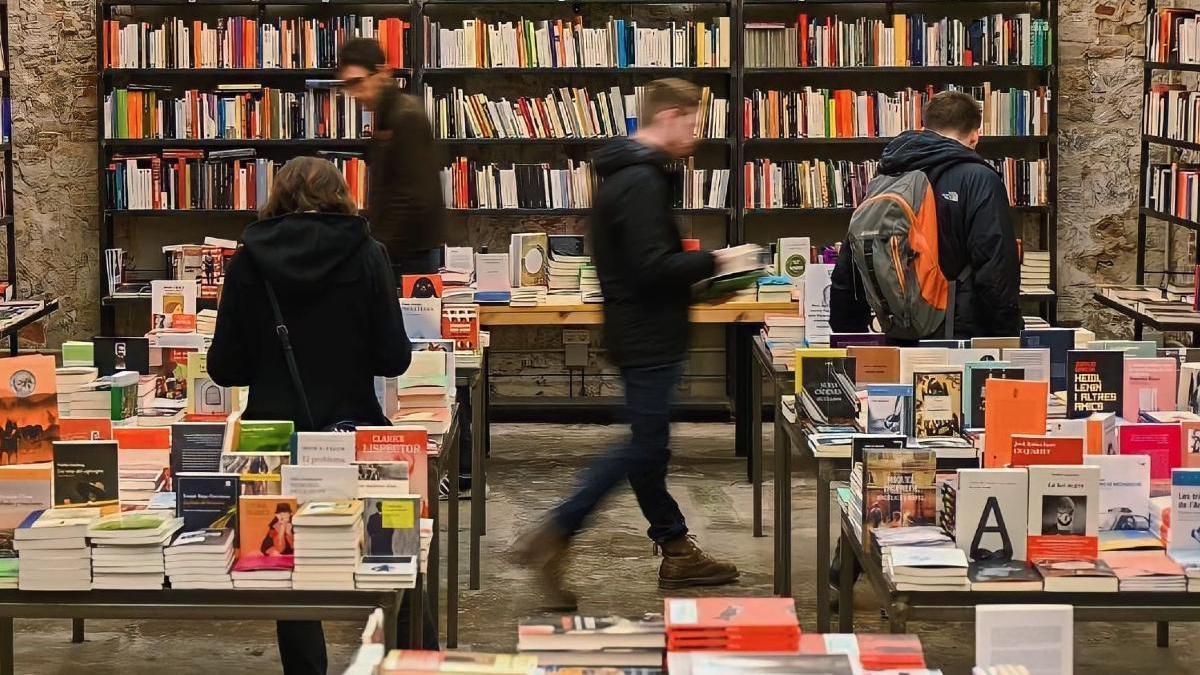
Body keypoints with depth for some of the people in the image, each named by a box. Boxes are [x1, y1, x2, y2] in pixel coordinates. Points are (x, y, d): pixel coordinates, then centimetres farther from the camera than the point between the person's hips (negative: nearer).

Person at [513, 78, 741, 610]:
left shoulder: (626, 173, 14)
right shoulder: (641, 181, -20)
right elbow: (653, 266, -26)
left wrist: (695, 274, 12)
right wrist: (712, 262, -13)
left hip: (641, 334, 11)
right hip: (648, 339, -11)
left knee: (649, 444, 15)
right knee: (643, 448, -5)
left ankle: (676, 551, 24)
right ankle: (553, 537, -6)